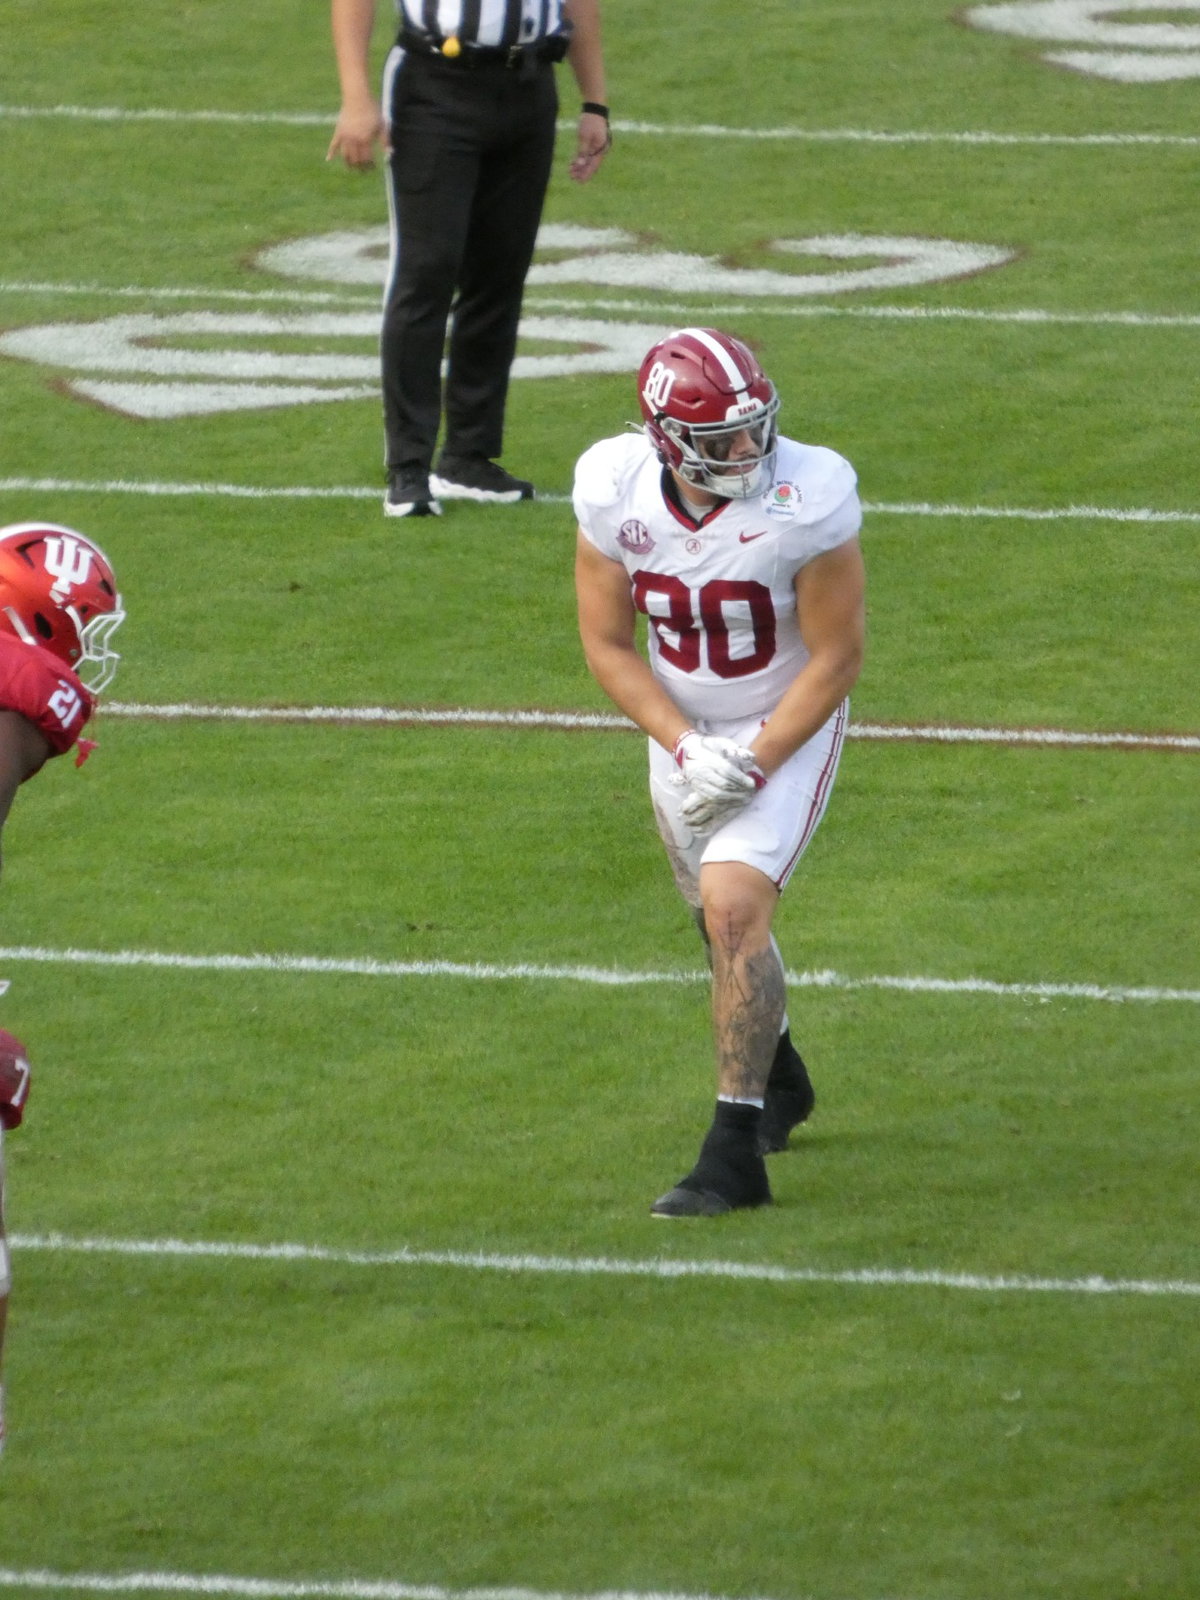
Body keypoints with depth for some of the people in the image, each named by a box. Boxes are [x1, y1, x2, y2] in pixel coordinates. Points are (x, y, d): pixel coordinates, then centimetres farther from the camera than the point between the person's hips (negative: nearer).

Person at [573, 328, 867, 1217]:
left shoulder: (807, 500, -28)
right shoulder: (615, 493, -17)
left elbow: (837, 658, -18)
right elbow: (607, 643, -7)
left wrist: (754, 764, -23)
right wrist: (686, 748, -19)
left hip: (788, 730, -5)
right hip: (684, 727, 5)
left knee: (734, 910, -21)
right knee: (726, 919, 20)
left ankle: (736, 1157, -19)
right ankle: (780, 1081, 49)